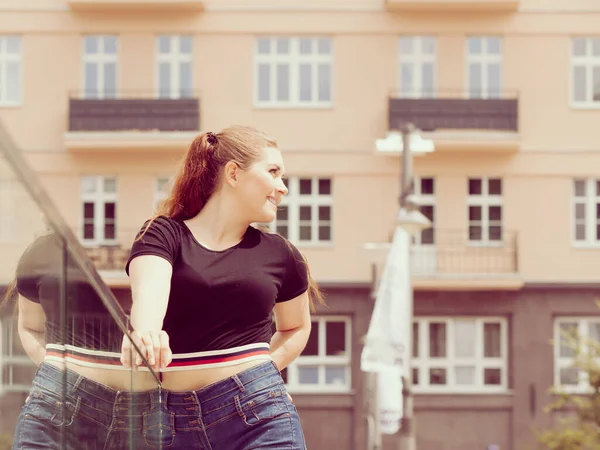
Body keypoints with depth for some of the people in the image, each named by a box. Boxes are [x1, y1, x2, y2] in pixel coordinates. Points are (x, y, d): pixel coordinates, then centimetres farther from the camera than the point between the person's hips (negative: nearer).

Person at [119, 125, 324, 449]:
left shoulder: (279, 255, 10)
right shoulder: (164, 235, 1)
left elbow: (297, 327, 27)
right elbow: (149, 288, -20)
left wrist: (263, 370, 8)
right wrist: (144, 332, -42)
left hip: (260, 418, 2)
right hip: (174, 421, -2)